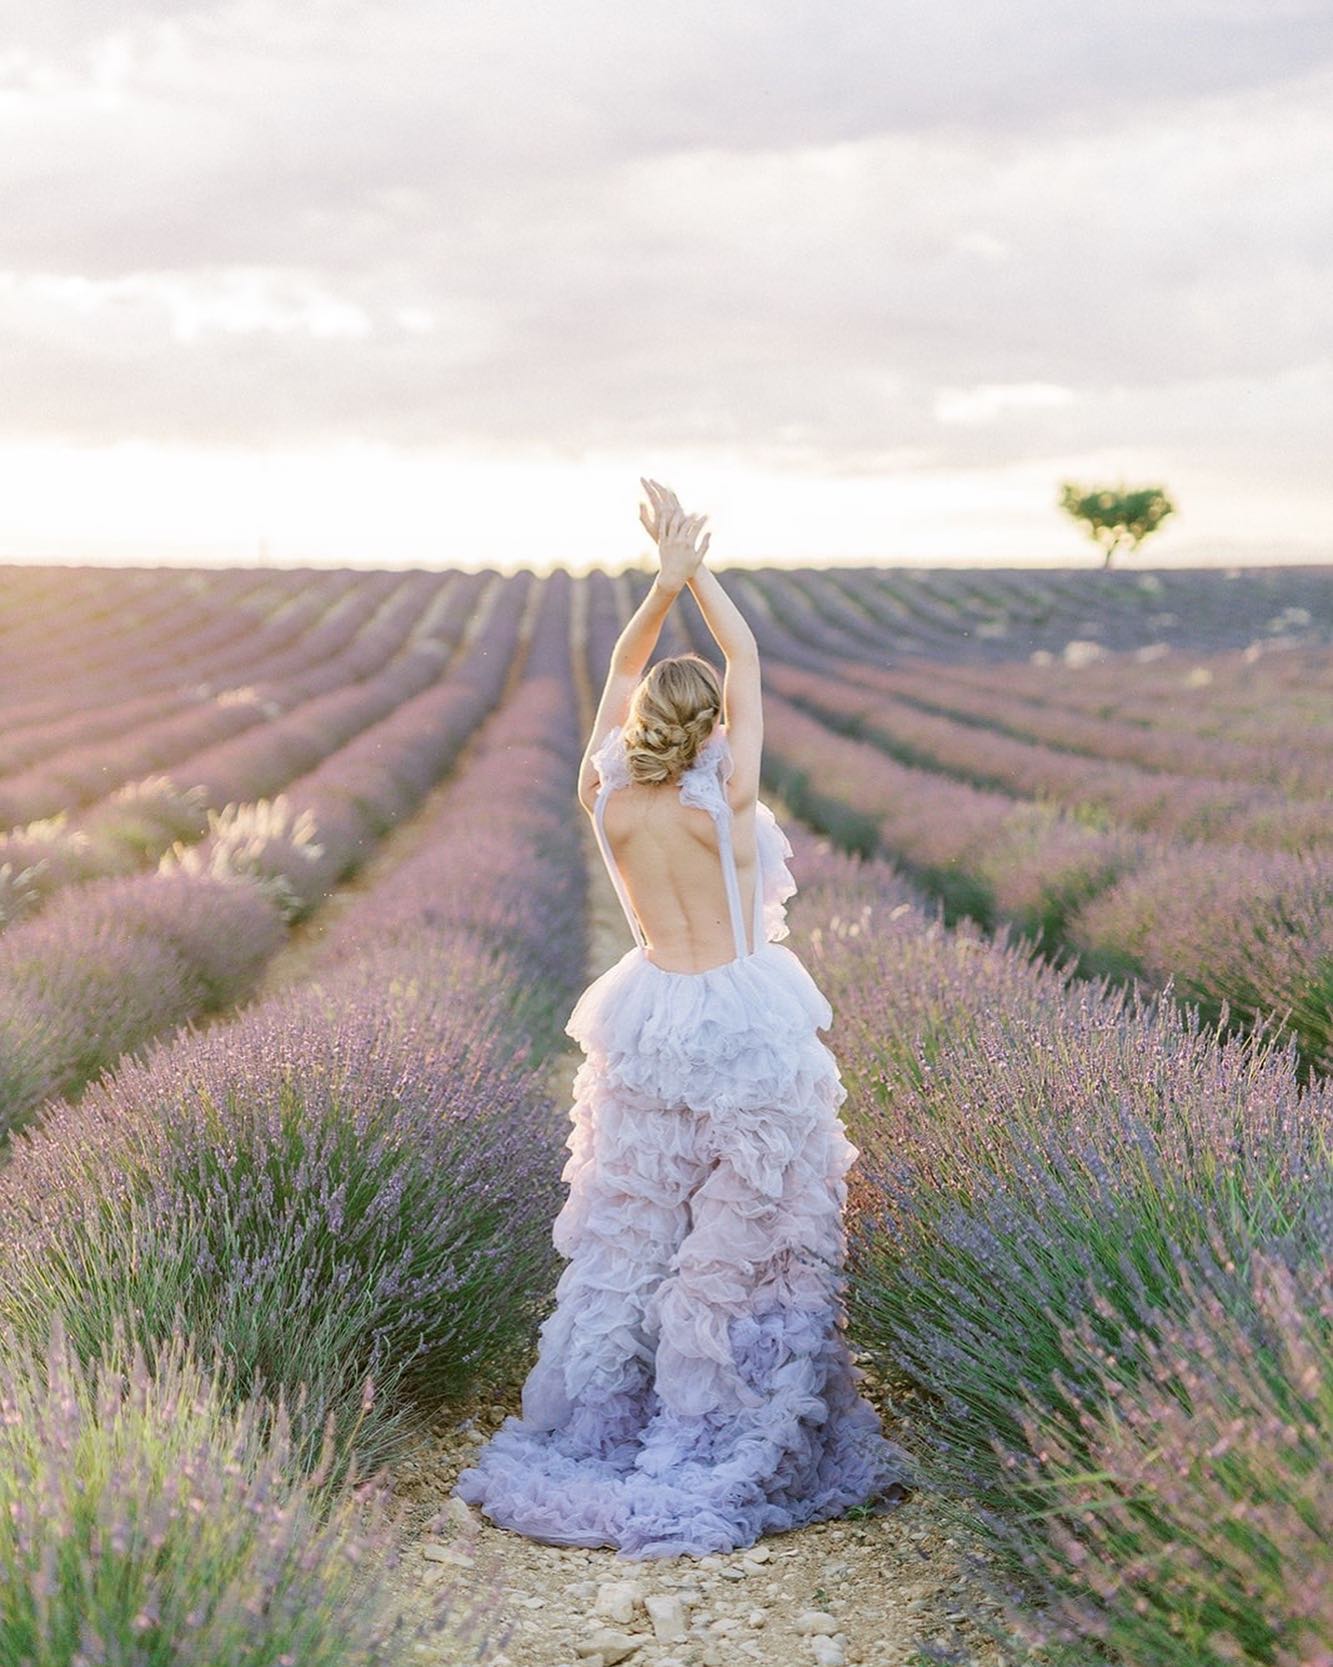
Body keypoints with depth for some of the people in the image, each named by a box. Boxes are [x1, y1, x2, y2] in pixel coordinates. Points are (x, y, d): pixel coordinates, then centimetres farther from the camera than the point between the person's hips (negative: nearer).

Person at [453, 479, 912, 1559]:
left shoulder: (606, 797, -6)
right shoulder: (727, 798, -16)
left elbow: (622, 669, 6)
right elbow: (747, 657, -6)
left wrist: (666, 581, -3)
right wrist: (696, 573, -2)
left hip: (649, 1024, 5)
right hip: (749, 1025, -4)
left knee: (630, 1231, 15)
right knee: (751, 1238, 6)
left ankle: (600, 1429, 25)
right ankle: (751, 1442, 14)